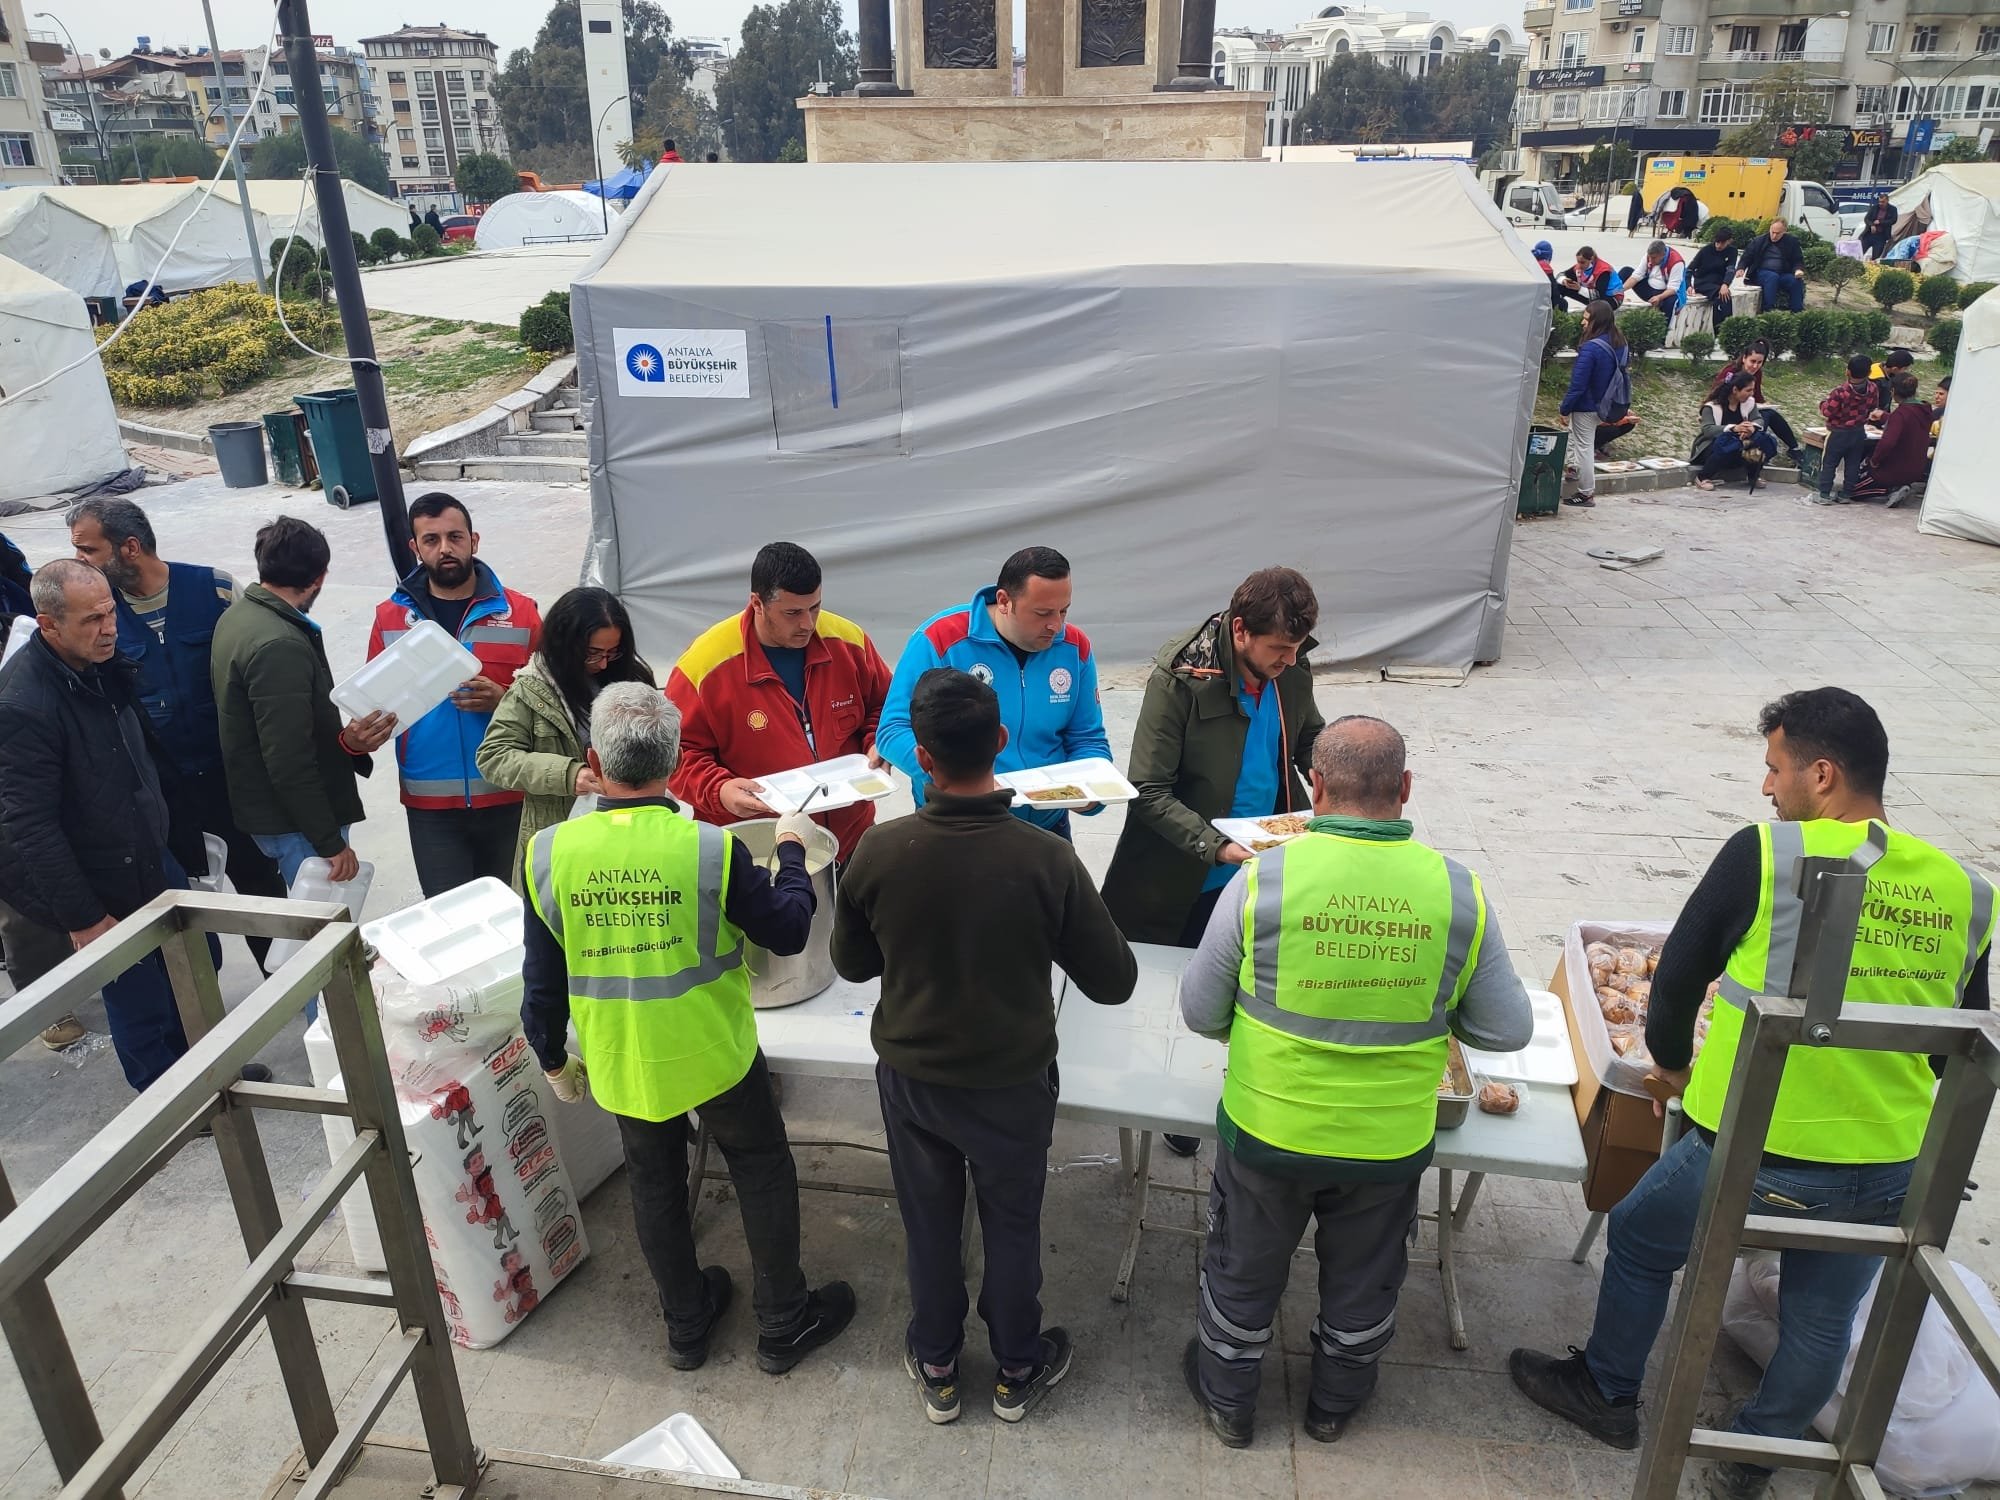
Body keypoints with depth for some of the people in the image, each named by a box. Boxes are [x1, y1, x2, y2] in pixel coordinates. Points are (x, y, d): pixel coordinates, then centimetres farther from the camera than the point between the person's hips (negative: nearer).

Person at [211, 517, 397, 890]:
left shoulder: (236, 616, 7)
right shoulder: (280, 645, -24)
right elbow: (290, 762, -26)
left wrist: (342, 739, 0)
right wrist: (331, 843, -20)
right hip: (297, 822, -10)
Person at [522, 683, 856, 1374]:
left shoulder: (549, 854, -15)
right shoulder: (710, 849, -23)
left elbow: (542, 979, -5)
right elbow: (788, 931, -10)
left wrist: (553, 1058, 12)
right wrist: (791, 850, 6)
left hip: (619, 1061, 3)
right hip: (713, 1055, -3)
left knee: (655, 1183, 23)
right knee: (762, 1171, 18)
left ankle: (686, 1324, 41)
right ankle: (783, 1324, 31)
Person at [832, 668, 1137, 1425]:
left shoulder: (879, 850, -22)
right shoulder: (1047, 858, -25)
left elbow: (851, 963, -4)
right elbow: (1115, 981, -14)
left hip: (911, 1074, 1)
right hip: (1011, 1081, -1)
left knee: (929, 1224, 22)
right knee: (1011, 1225, 21)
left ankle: (936, 1368, 42)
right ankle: (1017, 1371, 41)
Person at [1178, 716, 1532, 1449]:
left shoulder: (1263, 878, -21)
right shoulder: (1458, 891, -16)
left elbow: (1201, 1013, -10)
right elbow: (1508, 1031, -5)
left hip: (1268, 1130, -1)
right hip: (1391, 1141, 2)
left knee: (1244, 1271, 24)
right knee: (1362, 1280, 28)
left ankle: (1227, 1399, 46)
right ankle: (1334, 1402, 50)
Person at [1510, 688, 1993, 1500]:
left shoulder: (1764, 854, -15)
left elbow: (1679, 974, -6)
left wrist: (1670, 1061, 13)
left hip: (1754, 1154, -4)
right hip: (1890, 1172, 4)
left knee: (1640, 1242, 22)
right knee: (1822, 1321, 24)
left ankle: (1607, 1393, 41)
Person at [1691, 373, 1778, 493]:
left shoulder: (1749, 402, 2)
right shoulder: (1712, 406, -16)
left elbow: (1759, 420, -6)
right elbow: (1707, 429, -27)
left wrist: (1752, 427, -32)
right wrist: (1733, 428, -41)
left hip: (1738, 443, 5)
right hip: (1710, 446, -5)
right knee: (1726, 444, -40)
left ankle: (1752, 476, -3)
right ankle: (1702, 478, -26)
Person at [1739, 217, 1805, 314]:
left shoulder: (1791, 242, 7)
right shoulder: (1758, 241, 4)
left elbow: (1798, 261, 9)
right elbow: (1746, 258, 4)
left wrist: (1798, 270, -15)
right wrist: (1741, 269, -18)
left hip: (1783, 274, 2)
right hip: (1762, 273, -2)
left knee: (1796, 280, -28)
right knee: (1773, 277, -37)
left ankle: (1797, 313, -22)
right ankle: (1768, 310, -38)